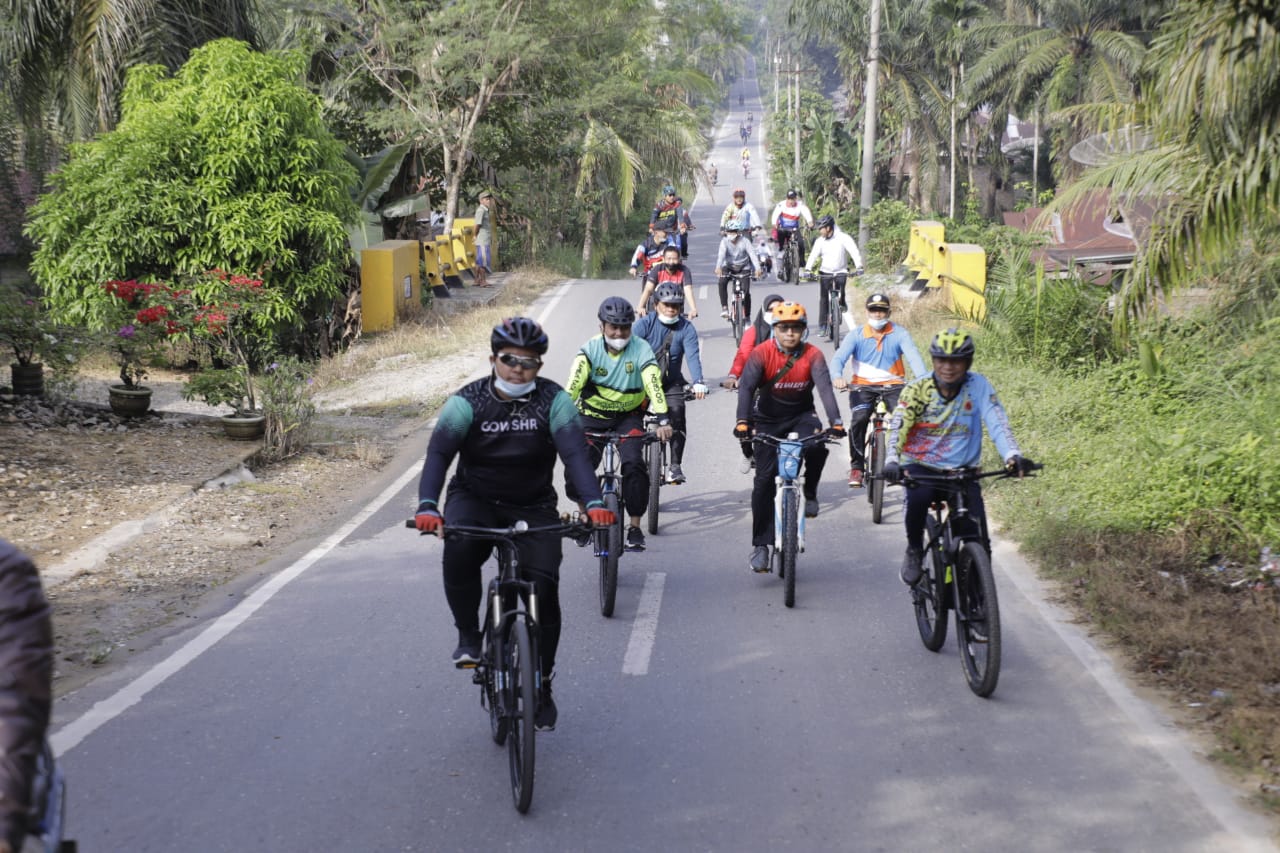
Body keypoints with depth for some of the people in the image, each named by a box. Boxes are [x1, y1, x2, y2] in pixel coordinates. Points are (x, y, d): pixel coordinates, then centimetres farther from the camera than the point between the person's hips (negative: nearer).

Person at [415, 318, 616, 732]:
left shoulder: (553, 401, -10)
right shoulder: (467, 401, -11)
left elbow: (575, 453, -24)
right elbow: (438, 453, -22)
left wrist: (593, 503, -42)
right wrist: (427, 506, -40)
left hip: (532, 507, 1)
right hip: (474, 500, 0)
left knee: (544, 585, -14)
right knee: (459, 552, -33)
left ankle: (542, 685, 5)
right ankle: (468, 636, -8)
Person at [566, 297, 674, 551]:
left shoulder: (640, 349, -16)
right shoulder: (590, 349, -15)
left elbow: (653, 383, -28)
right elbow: (573, 384, -26)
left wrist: (663, 419, -41)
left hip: (628, 416, -1)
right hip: (593, 414, 1)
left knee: (634, 463, -21)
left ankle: (635, 526, -7)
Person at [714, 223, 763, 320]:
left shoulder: (745, 241, -18)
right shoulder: (724, 241, -16)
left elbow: (752, 254, -29)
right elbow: (721, 254, -31)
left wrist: (757, 268, -47)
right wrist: (718, 267, -51)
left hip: (743, 268, -1)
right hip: (729, 267, 1)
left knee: (746, 292, -10)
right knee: (722, 282, -29)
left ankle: (747, 316, 7)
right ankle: (724, 307, -21)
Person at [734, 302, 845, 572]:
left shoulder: (812, 355, -15)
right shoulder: (761, 353, -18)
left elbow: (825, 387, -27)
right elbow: (746, 387, -29)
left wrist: (835, 423, -42)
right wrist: (743, 423, -45)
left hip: (801, 415, 1)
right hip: (768, 420, 0)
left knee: (816, 447, -32)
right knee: (765, 478, -7)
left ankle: (810, 494, -2)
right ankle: (760, 545, 1)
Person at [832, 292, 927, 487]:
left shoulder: (899, 333, 0)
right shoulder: (855, 335, 0)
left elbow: (913, 355, -13)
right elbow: (839, 357, -11)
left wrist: (922, 377, -34)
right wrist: (838, 376, -34)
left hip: (893, 385, 0)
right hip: (863, 385, 0)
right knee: (858, 420, -27)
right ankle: (856, 467, -10)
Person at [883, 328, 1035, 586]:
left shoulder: (978, 386, -6)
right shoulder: (918, 389, -8)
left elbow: (997, 423, -17)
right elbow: (897, 426, -20)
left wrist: (1013, 456, -35)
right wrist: (891, 461, -38)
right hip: (920, 465, -1)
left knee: (978, 535, -18)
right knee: (919, 497, -34)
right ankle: (914, 550, -6)